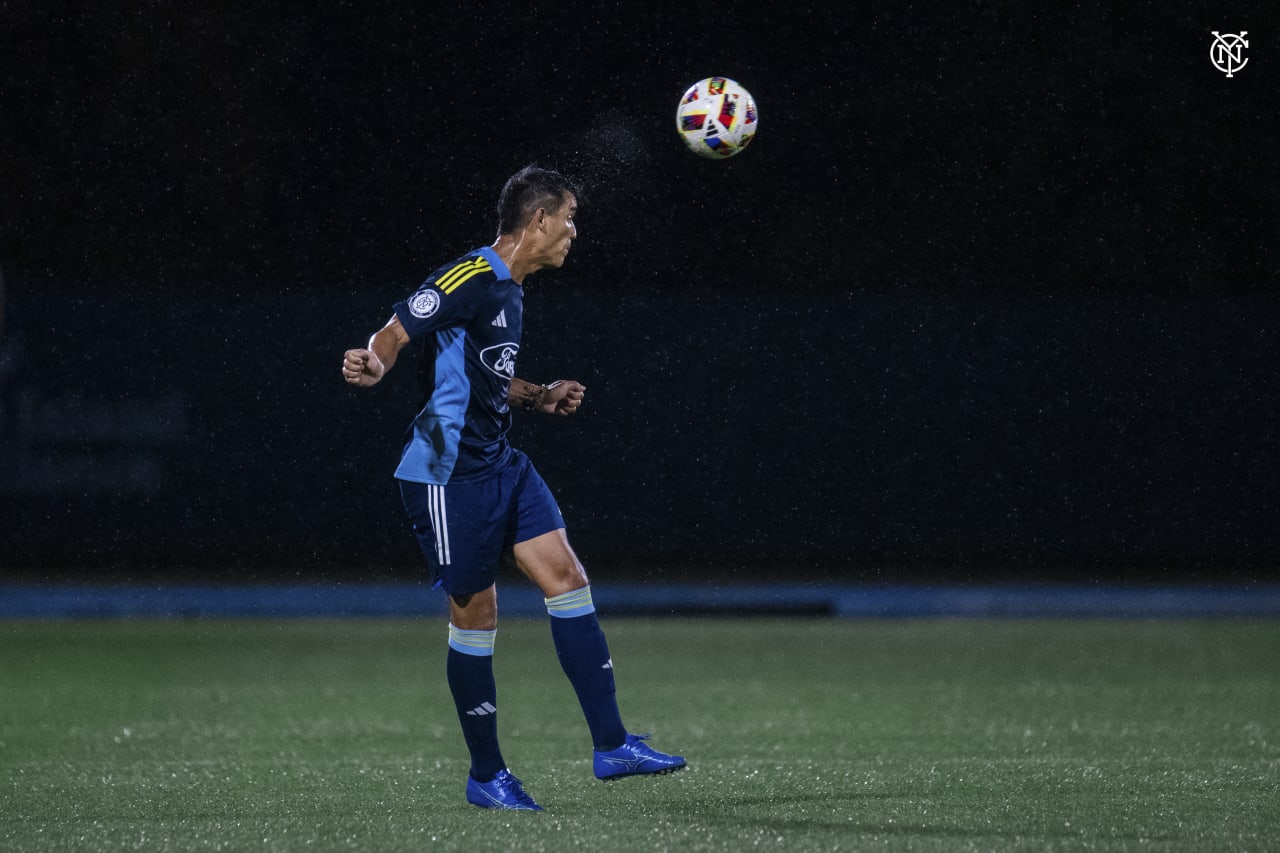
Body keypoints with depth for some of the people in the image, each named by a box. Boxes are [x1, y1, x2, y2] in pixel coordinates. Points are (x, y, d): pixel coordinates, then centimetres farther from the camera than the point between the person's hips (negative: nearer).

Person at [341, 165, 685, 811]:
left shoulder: (511, 291, 14)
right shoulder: (469, 279, -16)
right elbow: (393, 336, -21)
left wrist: (539, 397, 19)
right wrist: (371, 365, -42)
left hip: (500, 464, 9)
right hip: (449, 472, -9)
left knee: (568, 579, 1)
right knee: (475, 613, -2)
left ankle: (610, 745, 4)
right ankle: (486, 776, 10)